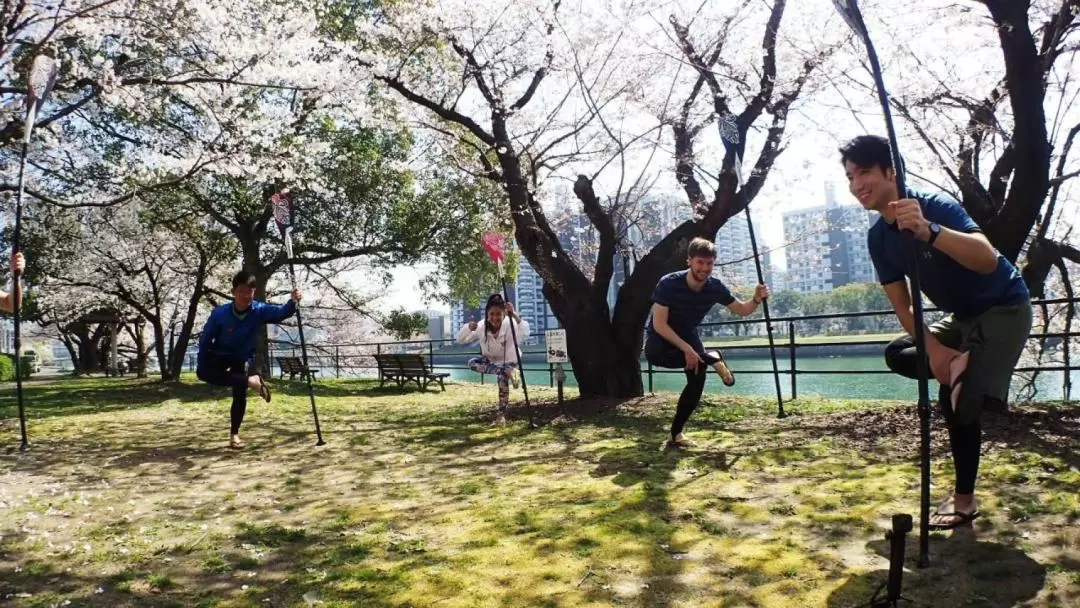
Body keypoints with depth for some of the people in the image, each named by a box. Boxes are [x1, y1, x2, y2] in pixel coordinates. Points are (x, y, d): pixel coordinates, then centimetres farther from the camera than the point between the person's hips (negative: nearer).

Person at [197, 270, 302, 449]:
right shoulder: (220, 313, -25)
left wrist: (293, 302, -62)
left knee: (240, 394, -6)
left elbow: (281, 312, -40)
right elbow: (205, 339, -13)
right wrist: (201, 365, -11)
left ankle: (234, 434, 13)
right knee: (203, 372, -31)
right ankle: (251, 381, -25)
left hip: (243, 358, 1)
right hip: (219, 355, -1)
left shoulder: (259, 310, -23)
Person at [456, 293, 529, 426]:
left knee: (503, 382, -22)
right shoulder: (481, 327, -24)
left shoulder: (510, 325, -32)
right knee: (472, 363, -23)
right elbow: (460, 340, -19)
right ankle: (507, 371, -27)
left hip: (508, 361, -3)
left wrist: (515, 315, -66)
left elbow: (525, 333, -53)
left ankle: (501, 414, -2)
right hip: (490, 360, 3)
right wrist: (469, 328, -40)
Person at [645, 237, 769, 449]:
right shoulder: (668, 284, -29)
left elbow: (742, 310, -3)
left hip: (689, 338, 5)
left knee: (697, 381, -9)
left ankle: (676, 434, 6)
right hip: (660, 343, -5)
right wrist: (686, 349, -35)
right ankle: (714, 359, -15)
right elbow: (659, 324, -28)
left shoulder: (715, 287, -15)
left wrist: (756, 300, -26)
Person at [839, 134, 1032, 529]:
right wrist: (934, 349, -19)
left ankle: (964, 500, 1)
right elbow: (902, 306, -4)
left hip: (1004, 308, -8)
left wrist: (928, 231, -60)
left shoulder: (936, 207, -26)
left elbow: (988, 260, -44)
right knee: (897, 354, 10)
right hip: (962, 317, 8)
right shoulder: (878, 237, -5)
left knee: (959, 399, -16)